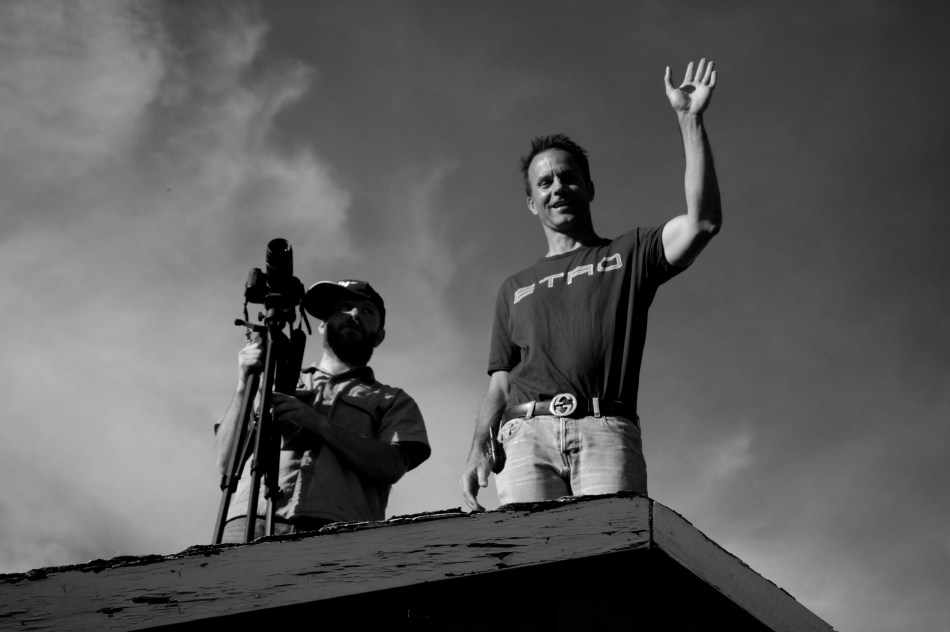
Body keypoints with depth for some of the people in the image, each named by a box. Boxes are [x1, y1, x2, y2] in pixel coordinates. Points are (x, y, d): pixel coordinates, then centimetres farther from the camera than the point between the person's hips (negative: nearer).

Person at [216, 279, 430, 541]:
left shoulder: (393, 401, 23)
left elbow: (392, 467, 3)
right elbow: (227, 462, 17)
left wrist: (317, 422, -4)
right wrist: (244, 387, 6)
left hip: (338, 530, -1)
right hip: (252, 521, 1)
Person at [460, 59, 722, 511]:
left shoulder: (629, 255, 25)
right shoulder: (515, 288, 33)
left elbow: (702, 222, 7)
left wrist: (689, 120, 6)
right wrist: (479, 448, 5)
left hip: (605, 429, -2)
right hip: (526, 434, 2)